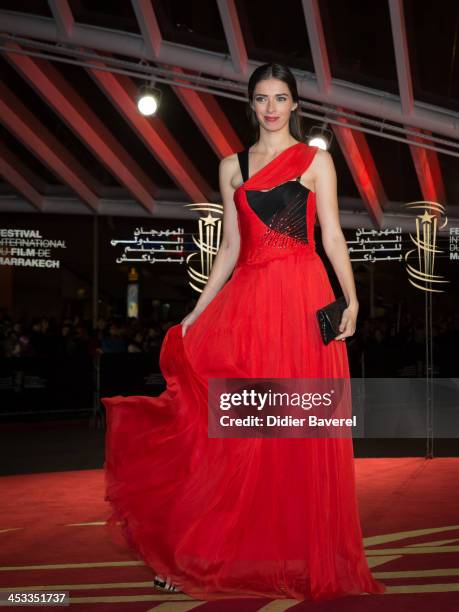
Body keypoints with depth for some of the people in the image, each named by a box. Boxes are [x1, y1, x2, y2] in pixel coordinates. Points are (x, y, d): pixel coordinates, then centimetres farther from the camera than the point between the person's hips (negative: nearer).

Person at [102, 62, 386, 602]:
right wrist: (197, 311, 10)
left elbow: (332, 236, 2)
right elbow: (230, 248, 15)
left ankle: (305, 555, 10)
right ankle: (201, 555, 7)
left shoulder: (316, 160, 8)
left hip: (301, 298, -2)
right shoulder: (233, 167, 16)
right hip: (246, 299, 3)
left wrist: (350, 298, -11)